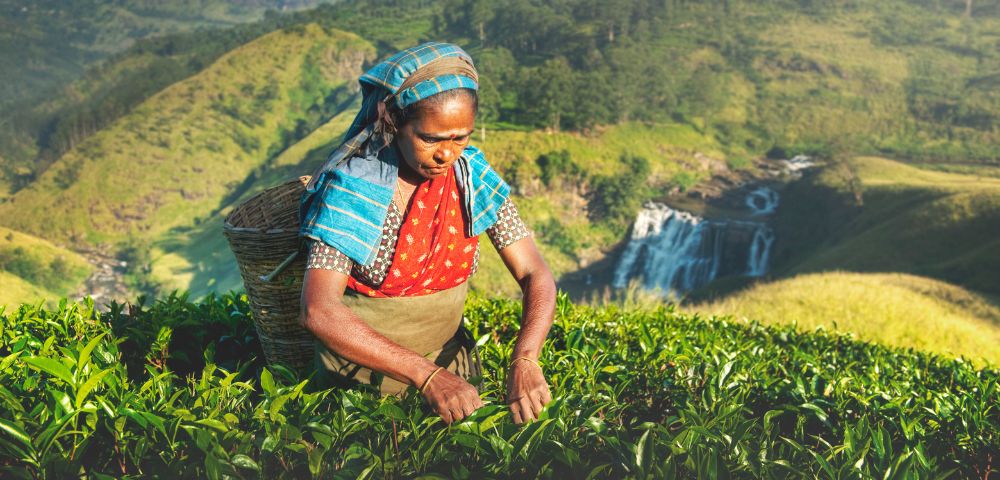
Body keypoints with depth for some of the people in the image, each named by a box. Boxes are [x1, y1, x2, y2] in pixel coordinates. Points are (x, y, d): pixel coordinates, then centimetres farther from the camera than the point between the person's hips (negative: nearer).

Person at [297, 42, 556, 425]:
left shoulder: (473, 176, -9)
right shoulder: (353, 187, -21)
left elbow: (536, 277, -9)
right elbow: (318, 311, -30)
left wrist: (524, 360, -28)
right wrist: (427, 376, -37)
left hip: (450, 362, 3)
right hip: (364, 376, -2)